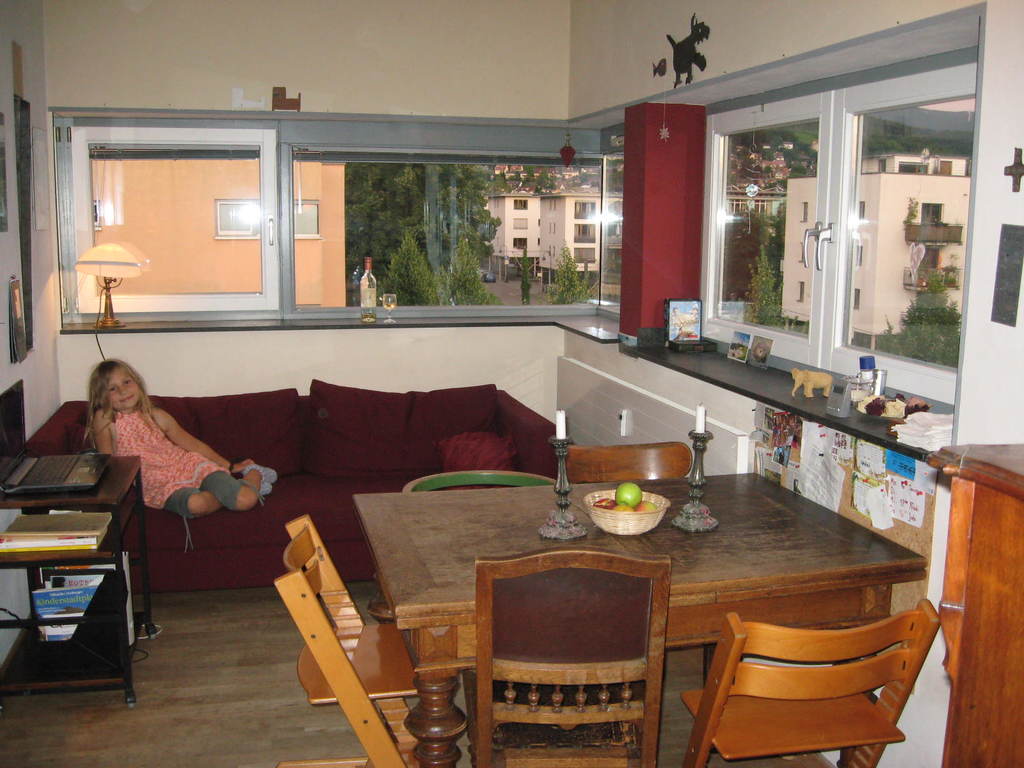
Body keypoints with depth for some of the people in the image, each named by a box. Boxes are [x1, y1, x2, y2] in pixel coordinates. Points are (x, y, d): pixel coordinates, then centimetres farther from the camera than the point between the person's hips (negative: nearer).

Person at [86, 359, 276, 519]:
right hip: (159, 484, -2)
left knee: (246, 500, -21)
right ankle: (226, 494, -8)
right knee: (195, 504, -41)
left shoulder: (156, 415, 5)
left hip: (190, 466, 2)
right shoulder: (104, 419, -3)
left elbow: (192, 443, 13)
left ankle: (253, 474, 14)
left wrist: (230, 466, 16)